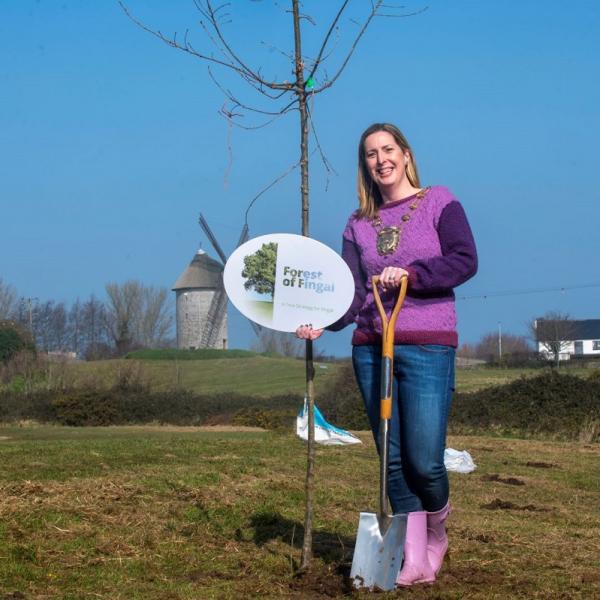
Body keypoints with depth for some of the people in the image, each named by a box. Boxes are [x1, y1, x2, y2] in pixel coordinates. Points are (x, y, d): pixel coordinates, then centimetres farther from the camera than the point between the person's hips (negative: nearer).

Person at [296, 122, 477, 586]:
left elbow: (464, 261, -7)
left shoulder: (438, 202, 4)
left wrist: (410, 274, -19)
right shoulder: (359, 224, 14)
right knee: (395, 461, 4)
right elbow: (352, 292, 6)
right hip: (371, 348, 4)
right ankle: (416, 560, 11)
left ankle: (436, 533, 21)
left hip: (427, 345, -4)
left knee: (424, 460, -10)